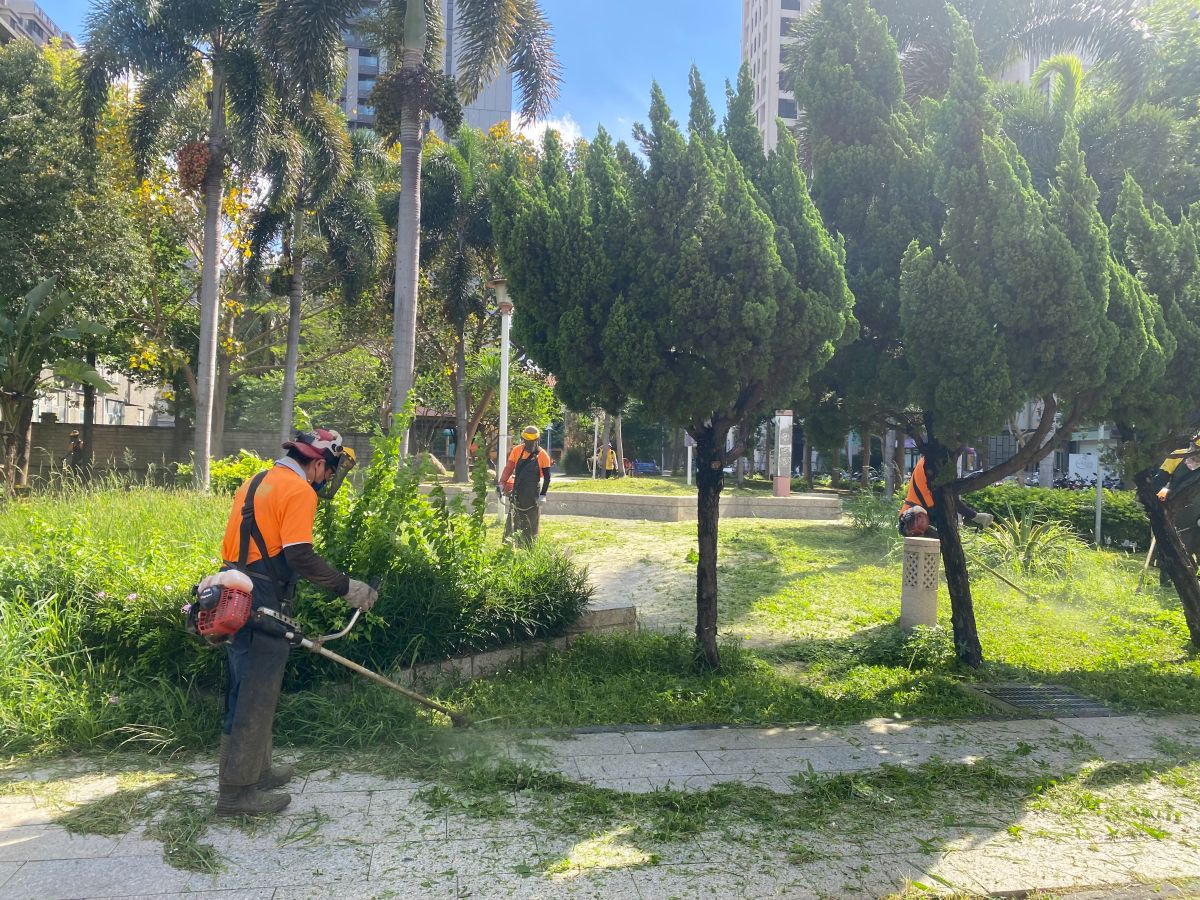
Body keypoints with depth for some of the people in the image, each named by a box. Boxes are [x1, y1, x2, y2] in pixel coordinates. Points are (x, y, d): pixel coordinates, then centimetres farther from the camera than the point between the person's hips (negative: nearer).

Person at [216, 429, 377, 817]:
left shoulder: (256, 483, 16)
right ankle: (237, 790, 8)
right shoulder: (298, 491, -13)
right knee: (255, 694, -1)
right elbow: (300, 556, -22)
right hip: (262, 605, -10)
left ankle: (256, 768, 33)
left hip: (236, 597, 10)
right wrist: (346, 587, -17)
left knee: (252, 688, 20)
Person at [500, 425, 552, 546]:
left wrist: (543, 495, -7)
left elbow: (547, 477, -2)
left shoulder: (543, 456, -6)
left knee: (531, 525, 3)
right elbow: (508, 468, 2)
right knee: (512, 522, 7)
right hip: (517, 494, 2)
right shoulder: (517, 450, 0)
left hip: (533, 495, -2)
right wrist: (502, 483, -7)